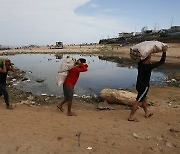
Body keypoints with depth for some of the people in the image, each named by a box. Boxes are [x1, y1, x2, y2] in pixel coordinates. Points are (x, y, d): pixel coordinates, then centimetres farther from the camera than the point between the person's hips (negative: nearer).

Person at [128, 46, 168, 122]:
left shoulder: (140, 64, -3)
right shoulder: (148, 66, -25)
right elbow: (161, 61, -20)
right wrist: (164, 51, -12)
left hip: (139, 84, 9)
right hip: (144, 86, -9)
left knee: (144, 99, 24)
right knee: (138, 101, -1)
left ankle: (146, 113, 43)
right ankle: (131, 117, 8)